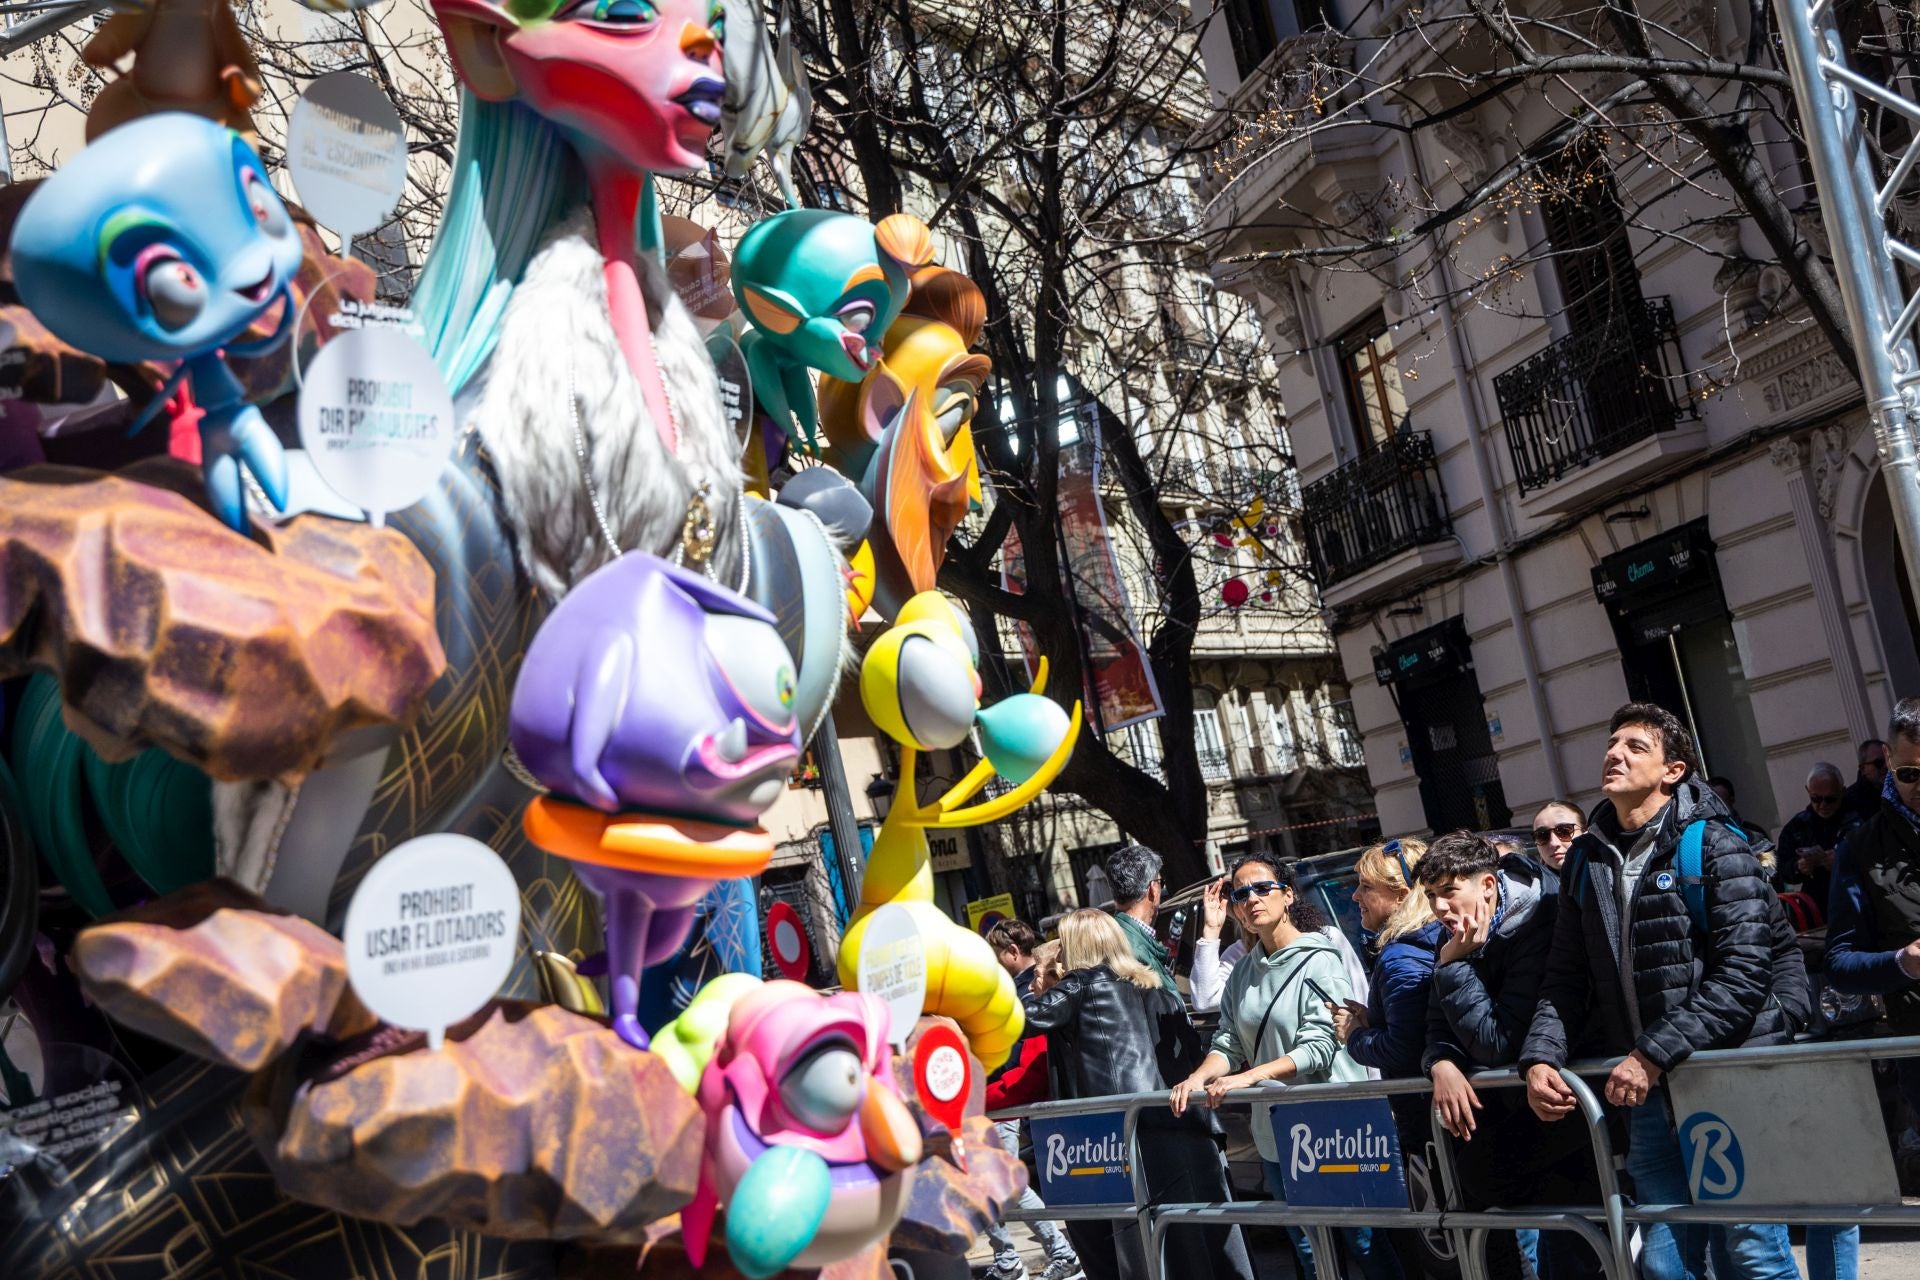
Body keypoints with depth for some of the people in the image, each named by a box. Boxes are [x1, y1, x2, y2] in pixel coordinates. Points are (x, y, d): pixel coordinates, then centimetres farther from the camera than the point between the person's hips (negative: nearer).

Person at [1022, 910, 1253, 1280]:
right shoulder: (1151, 985, 20)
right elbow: (1191, 1048, 23)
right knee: (1205, 1236, 10)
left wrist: (1040, 991, 19)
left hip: (1129, 1129, -7)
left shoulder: (1084, 984, 0)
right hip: (1184, 1122, 7)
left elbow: (1022, 1018, 2)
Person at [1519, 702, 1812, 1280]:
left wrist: (1654, 1055, -20)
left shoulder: (1713, 845, -7)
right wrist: (1541, 1058, -6)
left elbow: (1744, 972, -16)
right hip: (1646, 1090, 5)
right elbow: (1566, 979, 10)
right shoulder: (1586, 862, 9)